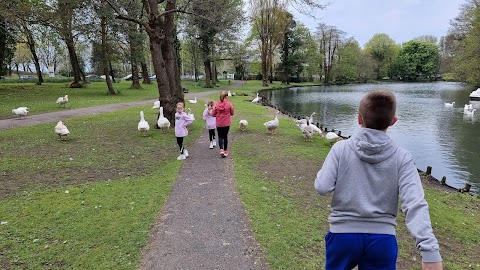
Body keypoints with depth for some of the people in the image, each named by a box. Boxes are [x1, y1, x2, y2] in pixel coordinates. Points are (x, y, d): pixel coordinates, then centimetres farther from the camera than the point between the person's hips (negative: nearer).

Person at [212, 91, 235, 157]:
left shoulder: (216, 104, -8)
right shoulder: (229, 104, -11)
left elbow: (213, 114, -4)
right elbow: (232, 113, -1)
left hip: (219, 124, 1)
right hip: (226, 123, 0)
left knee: (220, 137, 10)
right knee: (225, 136, 14)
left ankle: (221, 149, -9)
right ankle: (225, 150, 23)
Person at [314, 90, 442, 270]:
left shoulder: (341, 148, -10)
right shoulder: (402, 157, -8)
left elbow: (322, 187, -13)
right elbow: (415, 204, -18)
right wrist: (430, 250, -21)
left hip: (343, 234, 0)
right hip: (382, 238, 0)